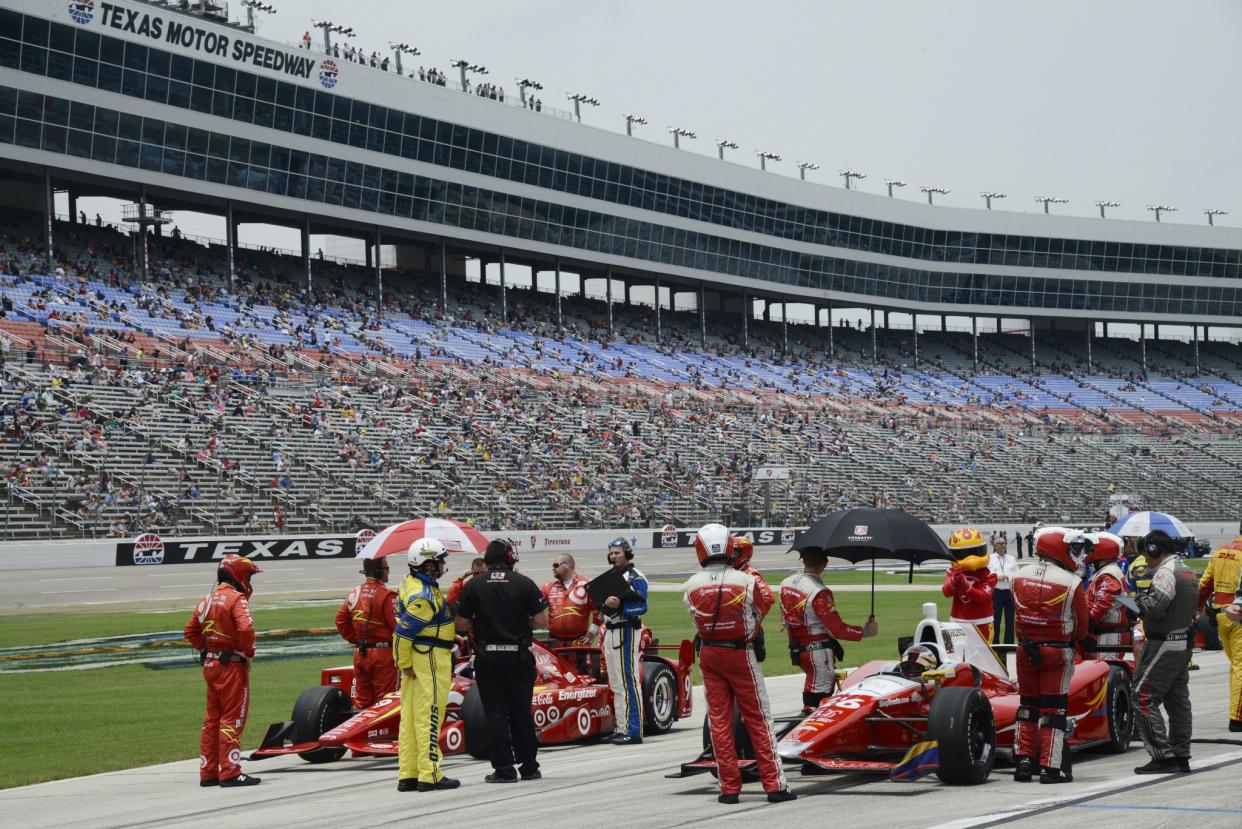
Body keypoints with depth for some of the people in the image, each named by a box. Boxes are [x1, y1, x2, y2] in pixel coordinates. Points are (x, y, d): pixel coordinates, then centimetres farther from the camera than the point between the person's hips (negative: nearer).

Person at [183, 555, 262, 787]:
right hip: (232, 664, -8)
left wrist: (205, 650, 14)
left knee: (212, 719, 13)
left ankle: (208, 773, 17)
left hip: (210, 664, 8)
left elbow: (191, 631, 15)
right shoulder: (236, 598, -13)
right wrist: (248, 652, -12)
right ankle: (230, 773, -4)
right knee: (232, 718, -3)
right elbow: (245, 628, -27)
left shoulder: (208, 600, 12)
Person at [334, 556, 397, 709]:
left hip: (360, 653, 6)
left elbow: (341, 620, 10)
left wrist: (355, 640, 15)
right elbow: (397, 625, -19)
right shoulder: (386, 595, -15)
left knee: (362, 698, 13)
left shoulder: (354, 593, 6)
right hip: (383, 652, -6)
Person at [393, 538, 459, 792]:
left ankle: (407, 776, 14)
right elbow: (402, 632, -21)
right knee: (429, 717, -5)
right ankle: (430, 776, -3)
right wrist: (405, 664, -13)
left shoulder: (411, 582, 10)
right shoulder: (424, 596, -20)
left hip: (416, 658, 10)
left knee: (410, 716, 10)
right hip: (430, 658, -10)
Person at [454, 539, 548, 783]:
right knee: (521, 712, 11)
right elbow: (541, 621, -6)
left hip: (487, 658, 0)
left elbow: (461, 624, -1)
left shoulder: (473, 585, -2)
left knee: (495, 713, 5)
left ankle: (504, 768, 1)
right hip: (518, 657, 0)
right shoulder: (524, 584, -4)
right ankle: (529, 767, 15)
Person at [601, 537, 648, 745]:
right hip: (610, 632, 9)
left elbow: (641, 607, -17)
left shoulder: (635, 578, -9)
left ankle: (633, 731, -10)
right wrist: (603, 603, 5)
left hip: (626, 632, -9)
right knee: (616, 684, 12)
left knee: (629, 682, -10)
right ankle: (621, 727, 17)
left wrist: (619, 605, -29)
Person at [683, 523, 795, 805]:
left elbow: (696, 619, 1)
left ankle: (729, 788, 9)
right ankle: (774, 785, 4)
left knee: (719, 720, 8)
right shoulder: (745, 581, -14)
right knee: (758, 720, 4)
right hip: (741, 654, -2)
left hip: (709, 655, 2)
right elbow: (757, 617, -1)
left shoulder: (691, 586, -7)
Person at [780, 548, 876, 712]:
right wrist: (865, 632, -10)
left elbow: (784, 621, 13)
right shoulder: (819, 593, -22)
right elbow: (836, 629, -21)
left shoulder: (786, 584, 2)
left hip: (796, 648, 8)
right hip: (818, 653, -8)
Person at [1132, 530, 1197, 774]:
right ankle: (1181, 756, 16)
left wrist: (1143, 598, -5)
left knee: (1144, 699, -6)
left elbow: (1157, 606, -26)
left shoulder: (1166, 572, -15)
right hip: (1185, 643, 10)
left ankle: (1163, 756, -11)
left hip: (1163, 645, -10)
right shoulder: (1188, 572, 15)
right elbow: (1193, 605, 15)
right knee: (1178, 700, 13)